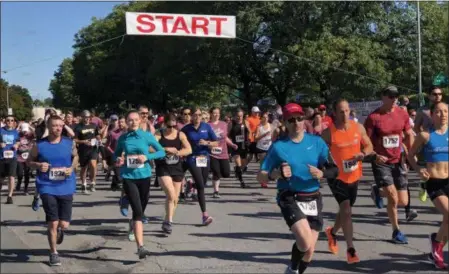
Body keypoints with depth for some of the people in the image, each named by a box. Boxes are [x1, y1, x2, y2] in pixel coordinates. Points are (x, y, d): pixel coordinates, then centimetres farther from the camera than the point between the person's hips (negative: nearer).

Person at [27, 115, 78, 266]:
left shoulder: (69, 143, -2)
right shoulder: (39, 145, -5)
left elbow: (75, 156, 15)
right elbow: (29, 161, 7)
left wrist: (72, 168, -5)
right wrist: (38, 165, -14)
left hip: (66, 187, 1)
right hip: (47, 187, -1)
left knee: (64, 224, 2)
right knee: (52, 223, -3)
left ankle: (59, 229, 42)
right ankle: (53, 253, 17)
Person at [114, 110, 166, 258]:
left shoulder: (147, 136, -1)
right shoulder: (122, 138, 1)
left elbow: (162, 152, 2)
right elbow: (116, 154, 15)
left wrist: (147, 157, -14)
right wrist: (118, 159, -8)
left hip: (144, 176, 2)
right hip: (128, 177, -1)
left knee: (141, 210, 16)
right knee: (138, 211, -14)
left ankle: (133, 224, 52)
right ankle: (140, 247, -15)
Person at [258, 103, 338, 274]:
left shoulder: (317, 142, 2)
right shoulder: (278, 146, -4)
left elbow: (334, 170, 2)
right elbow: (260, 176, -2)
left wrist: (321, 173, -20)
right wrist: (276, 174, -23)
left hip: (313, 200, 4)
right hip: (290, 199, -3)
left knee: (309, 251, 8)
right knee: (305, 243, -25)